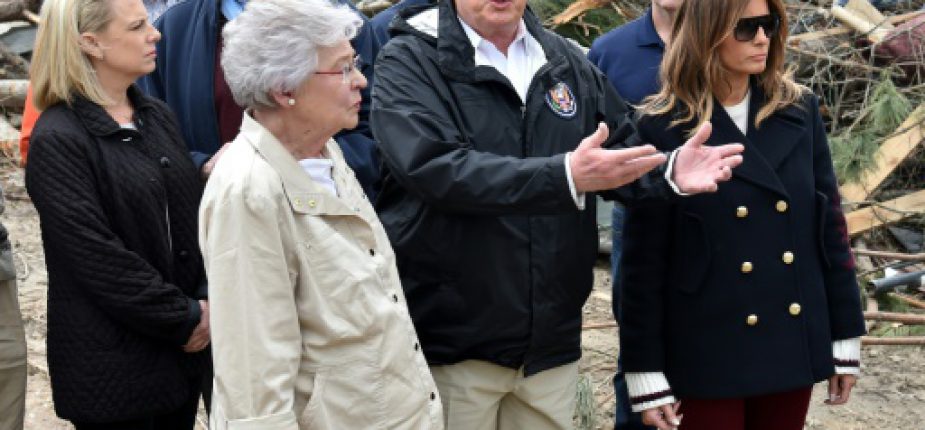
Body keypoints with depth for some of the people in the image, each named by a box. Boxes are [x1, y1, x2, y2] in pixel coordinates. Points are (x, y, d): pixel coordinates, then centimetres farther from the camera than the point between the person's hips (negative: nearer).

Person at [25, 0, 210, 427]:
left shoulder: (157, 116, 9)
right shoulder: (57, 139, -14)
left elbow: (195, 213, 10)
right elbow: (97, 256, -18)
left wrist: (206, 302, -4)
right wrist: (183, 319, -13)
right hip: (112, 361, -6)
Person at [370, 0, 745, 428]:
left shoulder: (566, 61, 10)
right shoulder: (410, 60, -8)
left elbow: (621, 160, 14)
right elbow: (434, 167, -24)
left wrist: (669, 172, -10)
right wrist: (566, 175, -31)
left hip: (550, 340, 5)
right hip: (450, 343, -5)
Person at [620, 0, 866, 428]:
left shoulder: (800, 112, 3)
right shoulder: (663, 129, -10)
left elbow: (829, 226, 8)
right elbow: (644, 259, -8)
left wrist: (845, 337, 7)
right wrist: (647, 374, -9)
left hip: (793, 347, 4)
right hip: (709, 355, -4)